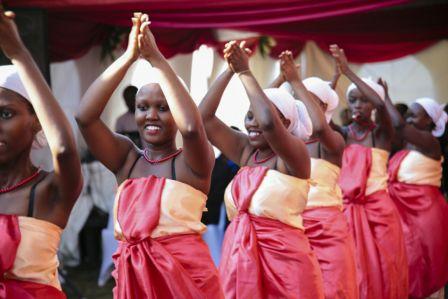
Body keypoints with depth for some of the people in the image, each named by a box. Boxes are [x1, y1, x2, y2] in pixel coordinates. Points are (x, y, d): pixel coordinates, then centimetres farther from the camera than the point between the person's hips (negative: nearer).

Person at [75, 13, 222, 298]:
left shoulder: (192, 161, -5)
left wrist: (156, 58, -23)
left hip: (187, 272, -3)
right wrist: (129, 56, -17)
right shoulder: (126, 158, 4)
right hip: (132, 275, 3)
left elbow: (192, 127, -27)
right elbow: (85, 116, -10)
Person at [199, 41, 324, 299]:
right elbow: (204, 117, 3)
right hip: (239, 258, 5)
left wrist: (245, 72, -15)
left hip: (284, 258, -5)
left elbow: (269, 123, -27)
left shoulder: (294, 155, -8)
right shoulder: (246, 151, 8)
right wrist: (229, 70, -4)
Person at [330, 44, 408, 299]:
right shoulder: (343, 133, 7)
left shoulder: (382, 133, -2)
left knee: (379, 271, -1)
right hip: (346, 209, 2)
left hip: (377, 210, -2)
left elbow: (380, 105, -21)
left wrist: (349, 72, -24)